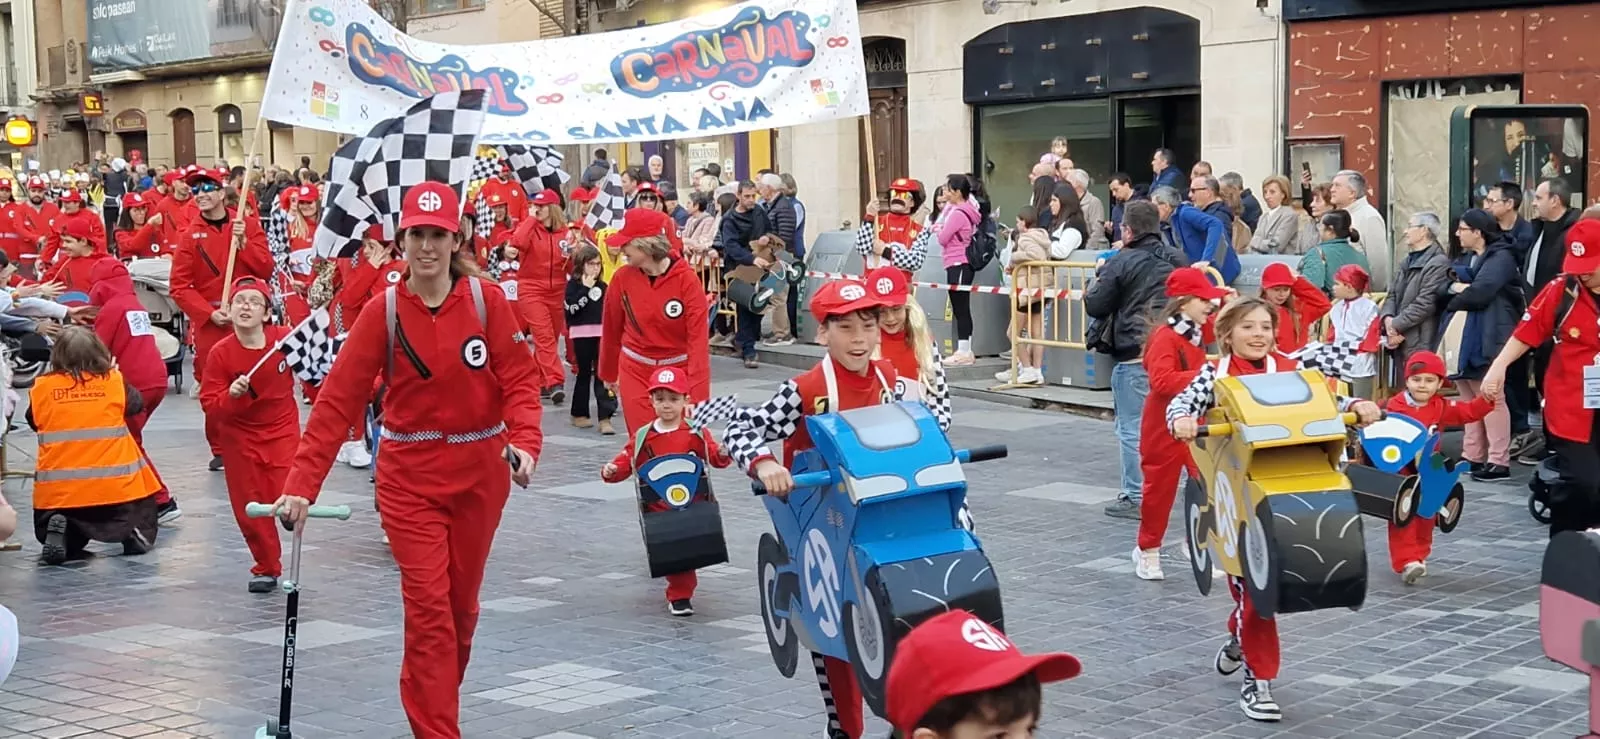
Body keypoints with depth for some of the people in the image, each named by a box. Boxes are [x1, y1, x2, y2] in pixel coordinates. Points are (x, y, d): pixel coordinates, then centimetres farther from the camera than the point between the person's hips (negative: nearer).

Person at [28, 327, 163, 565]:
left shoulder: (42, 387, 1)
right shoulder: (114, 381, -1)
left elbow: (33, 422, 15)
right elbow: (135, 404, 18)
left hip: (58, 489, 1)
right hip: (113, 484, -1)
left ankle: (58, 531, -11)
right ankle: (136, 533, 2)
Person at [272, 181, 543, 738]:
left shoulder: (486, 300, -6)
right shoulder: (384, 311, -8)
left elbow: (519, 377, -6)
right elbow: (338, 399, -10)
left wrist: (524, 441, -25)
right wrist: (301, 484, -15)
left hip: (480, 474, 2)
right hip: (410, 476, -2)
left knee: (462, 603, 14)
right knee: (428, 607, -8)